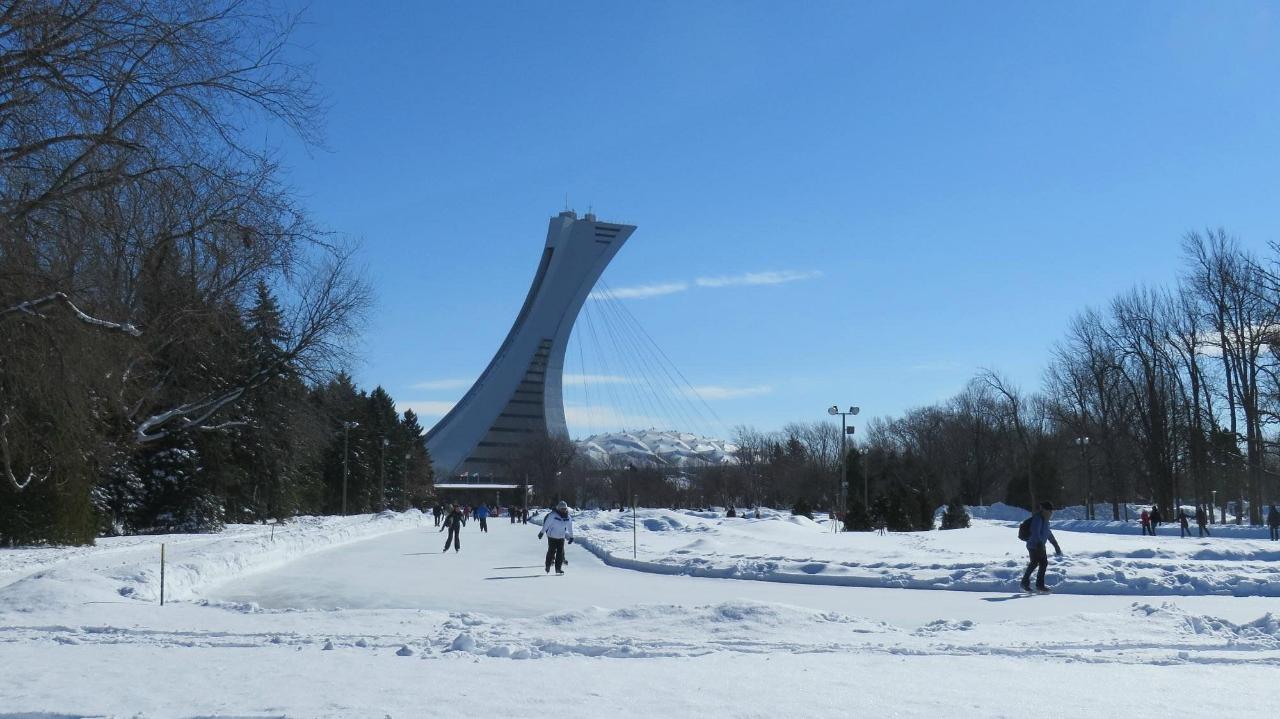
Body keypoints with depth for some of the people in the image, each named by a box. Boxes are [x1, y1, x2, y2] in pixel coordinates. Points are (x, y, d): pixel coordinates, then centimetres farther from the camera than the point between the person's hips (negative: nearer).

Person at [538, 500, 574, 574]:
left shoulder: (568, 518, 1)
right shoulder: (552, 515, -14)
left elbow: (570, 528, 12)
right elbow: (546, 524, -9)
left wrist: (571, 537, 18)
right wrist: (542, 532, -6)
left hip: (561, 538, 4)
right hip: (552, 537, -4)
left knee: (560, 553, -2)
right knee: (551, 551, 0)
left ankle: (558, 568, 3)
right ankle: (548, 565, 20)